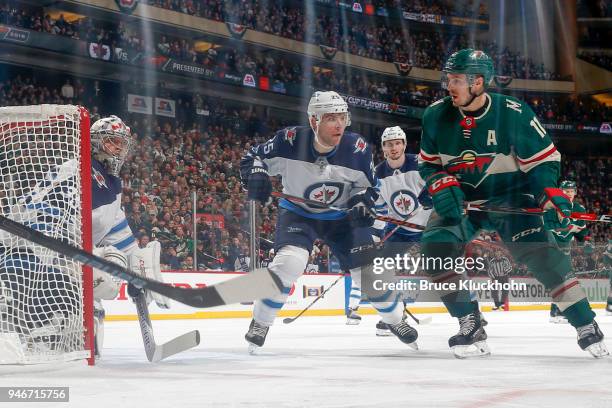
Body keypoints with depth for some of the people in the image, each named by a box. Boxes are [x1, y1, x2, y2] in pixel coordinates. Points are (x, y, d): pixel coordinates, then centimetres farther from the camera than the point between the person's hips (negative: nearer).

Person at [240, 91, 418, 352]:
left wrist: (362, 204, -23)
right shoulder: (291, 141, -25)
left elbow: (368, 185, -3)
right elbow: (253, 157, -13)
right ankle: (259, 324, -10)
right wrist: (256, 175, -35)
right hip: (297, 213, -2)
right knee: (288, 262, -27)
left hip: (341, 217, 2)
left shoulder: (357, 148, -19)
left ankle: (395, 320, 28)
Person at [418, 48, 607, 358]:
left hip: (509, 196, -3)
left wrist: (550, 193, -24)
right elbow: (428, 163, 5)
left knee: (538, 251, -19)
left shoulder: (514, 114, -19)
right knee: (436, 248, -18)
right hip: (459, 199, 3)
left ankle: (586, 326, -9)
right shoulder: (436, 116, -8)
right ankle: (471, 328, -9)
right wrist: (441, 185, -14)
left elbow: (544, 159, -10)